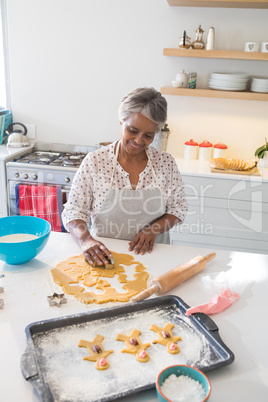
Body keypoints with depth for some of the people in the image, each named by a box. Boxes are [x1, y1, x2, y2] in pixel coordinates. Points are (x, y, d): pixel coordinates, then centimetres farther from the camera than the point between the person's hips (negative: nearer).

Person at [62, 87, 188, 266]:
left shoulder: (166, 162, 0)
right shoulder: (94, 161, -5)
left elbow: (178, 208, 9)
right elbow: (73, 211, -3)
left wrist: (154, 229, -9)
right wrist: (85, 239, -23)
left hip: (151, 253, 1)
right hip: (104, 256, 0)